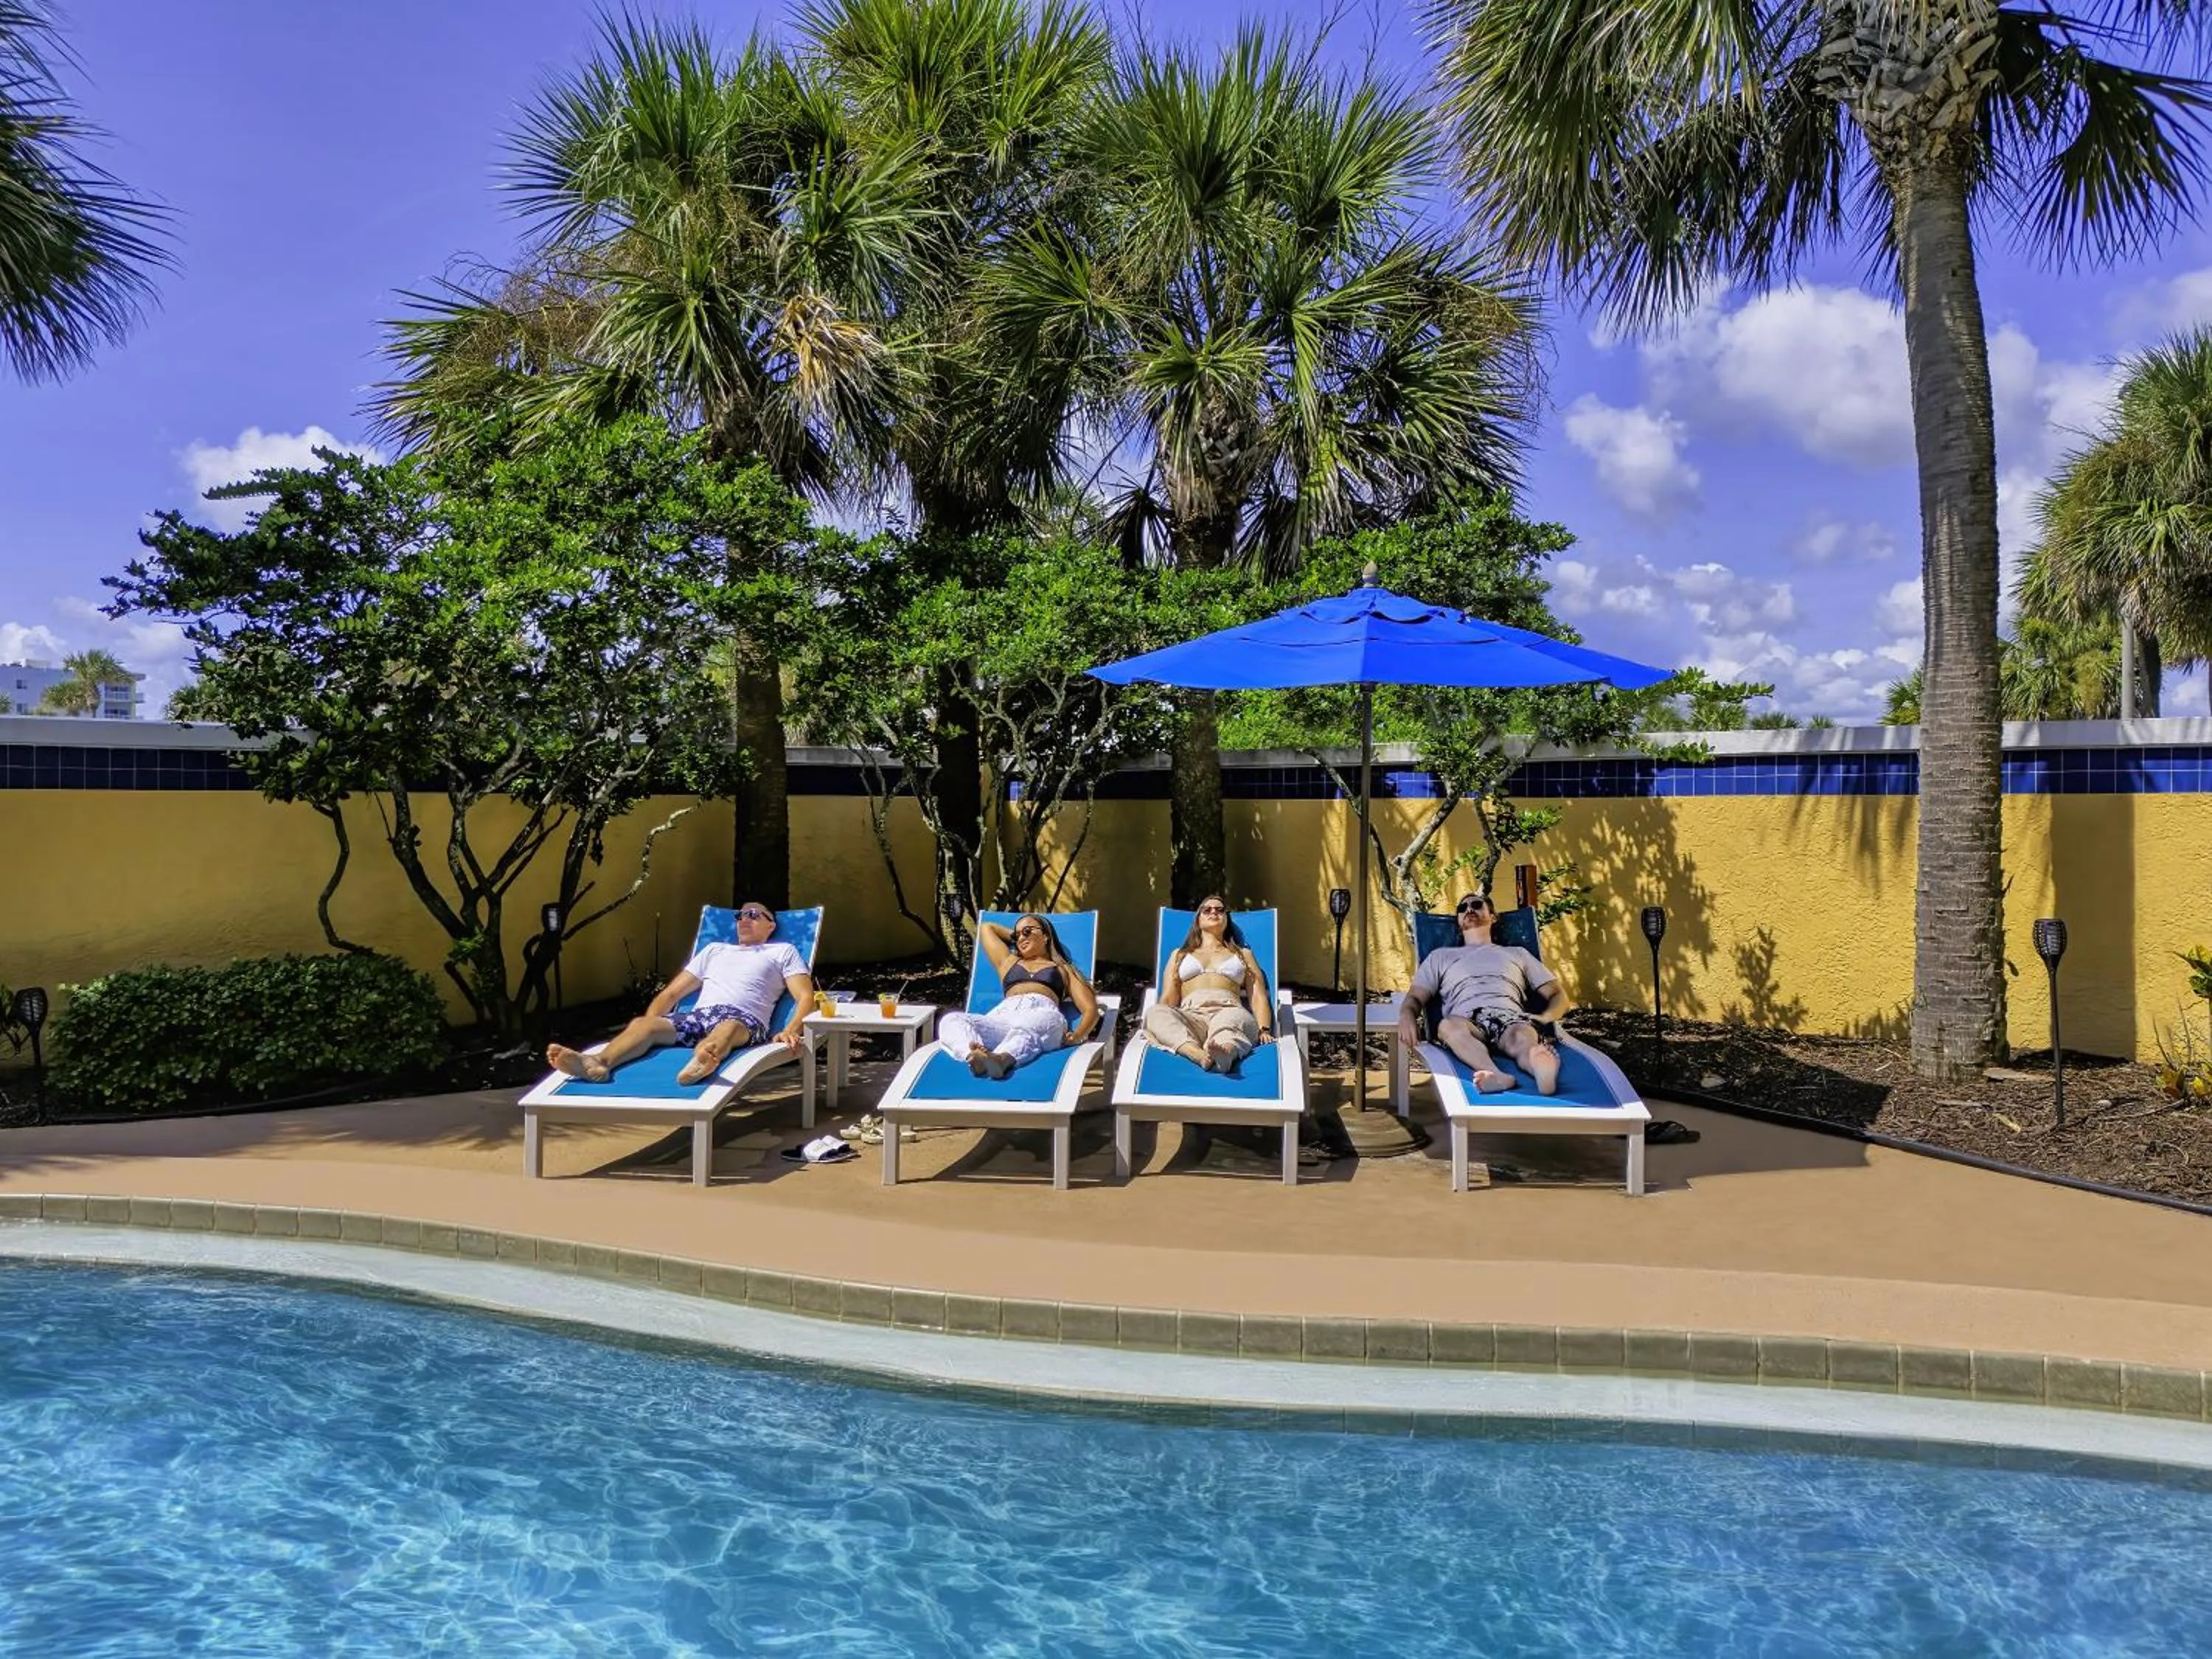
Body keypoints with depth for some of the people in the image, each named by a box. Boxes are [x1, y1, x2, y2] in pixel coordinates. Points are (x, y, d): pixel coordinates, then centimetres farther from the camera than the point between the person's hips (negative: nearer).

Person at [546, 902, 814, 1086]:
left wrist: (790, 1031, -13)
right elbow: (672, 993, 31)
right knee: (642, 1023, -27)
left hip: (743, 1019, -4)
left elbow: (806, 997, 9)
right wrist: (647, 1026, 11)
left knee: (728, 1028, -43)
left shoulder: (783, 952, 25)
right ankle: (597, 1063, -56)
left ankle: (701, 1062, -78)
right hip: (697, 1016, 5)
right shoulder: (715, 950, 36)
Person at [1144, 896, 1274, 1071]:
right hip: (1190, 1015, 1)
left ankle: (1224, 1052, -75)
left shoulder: (1243, 954, 33)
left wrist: (1264, 1030, -1)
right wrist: (1162, 1024, -2)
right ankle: (1201, 1055, -60)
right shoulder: (1180, 954, 34)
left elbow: (1258, 996, 19)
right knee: (1155, 1012, -35)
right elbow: (1168, 999, 21)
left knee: (1231, 1018, -41)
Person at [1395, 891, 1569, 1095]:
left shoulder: (1517, 954, 34)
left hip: (1510, 1017, 0)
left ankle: (1542, 1069, -74)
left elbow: (1558, 995, 28)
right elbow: (1415, 997, 21)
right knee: (1449, 1026, -39)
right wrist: (1406, 1016, -6)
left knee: (1523, 1036, -39)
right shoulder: (1441, 956, 33)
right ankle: (1496, 1075, -66)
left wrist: (1545, 1017, 2)